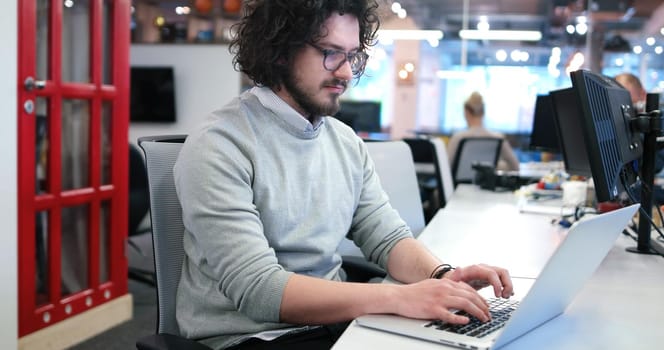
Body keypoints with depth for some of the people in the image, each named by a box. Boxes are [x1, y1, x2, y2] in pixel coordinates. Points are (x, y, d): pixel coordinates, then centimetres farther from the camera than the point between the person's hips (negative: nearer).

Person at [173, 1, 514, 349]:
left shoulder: (346, 142, 5)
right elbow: (256, 289, -24)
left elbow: (387, 237, 7)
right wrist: (398, 297, -30)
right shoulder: (216, 149, -16)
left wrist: (441, 275, -14)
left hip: (333, 322, 6)